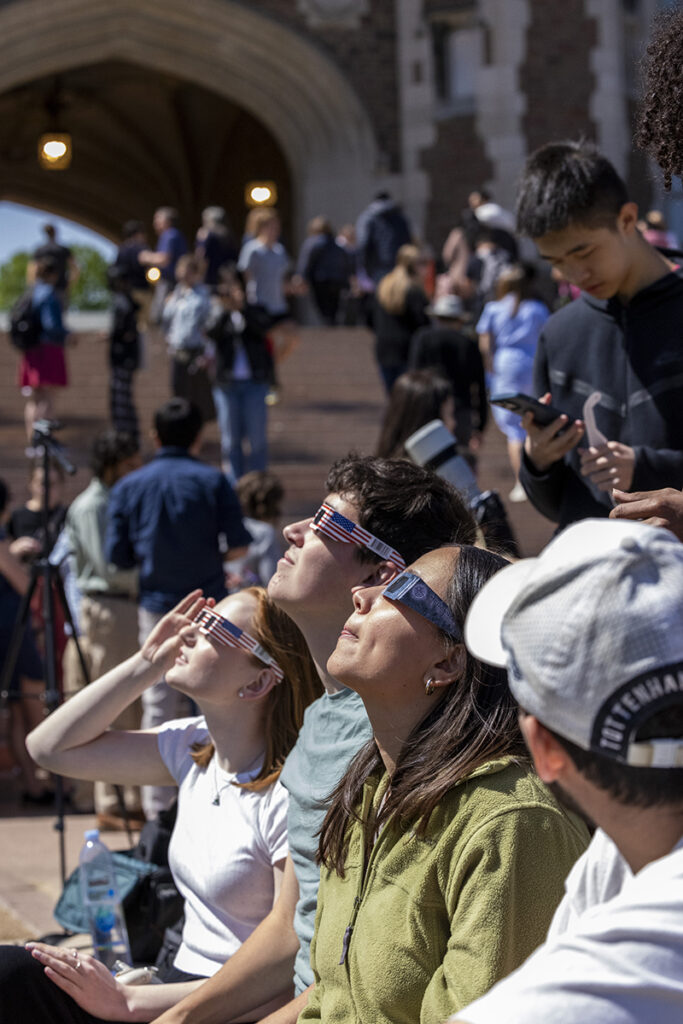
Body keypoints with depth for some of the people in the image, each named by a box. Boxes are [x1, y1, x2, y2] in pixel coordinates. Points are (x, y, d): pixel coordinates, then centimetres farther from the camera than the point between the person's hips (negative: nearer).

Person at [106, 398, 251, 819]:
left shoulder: (129, 487, 2)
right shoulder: (212, 480, -4)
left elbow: (117, 556, 0)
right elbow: (239, 546, -8)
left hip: (156, 606, 2)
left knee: (158, 708, 6)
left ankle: (158, 807, 6)